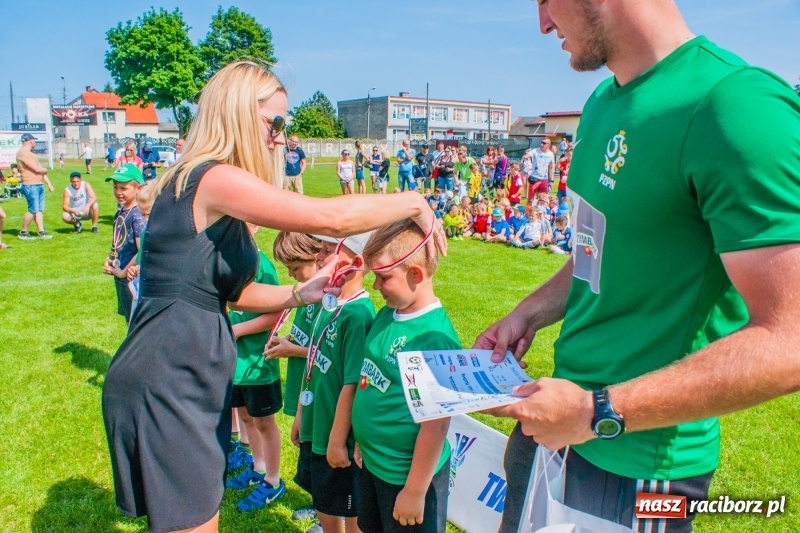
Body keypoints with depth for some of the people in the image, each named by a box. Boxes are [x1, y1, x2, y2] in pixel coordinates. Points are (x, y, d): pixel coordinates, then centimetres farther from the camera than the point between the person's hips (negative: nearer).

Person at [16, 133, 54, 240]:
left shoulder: (30, 153, 21)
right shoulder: (22, 153, -12)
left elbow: (41, 170, 22)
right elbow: (37, 169, -16)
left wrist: (49, 184, 19)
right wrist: (44, 170, 5)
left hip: (39, 185, 10)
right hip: (30, 186, -10)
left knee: (39, 210, 9)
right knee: (33, 210, -8)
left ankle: (41, 232, 11)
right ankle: (23, 232, 4)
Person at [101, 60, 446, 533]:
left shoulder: (205, 183, 13)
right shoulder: (214, 179, -18)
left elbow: (234, 292, 14)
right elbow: (331, 217, -26)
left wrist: (302, 293, 3)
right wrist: (414, 203, -13)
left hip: (190, 374, 10)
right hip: (168, 377, -10)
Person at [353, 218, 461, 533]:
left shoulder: (434, 336, -26)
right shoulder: (387, 315, -2)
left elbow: (435, 424, -23)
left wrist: (415, 491, -17)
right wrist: (364, 441, 12)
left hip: (409, 473, -8)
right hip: (372, 463, 8)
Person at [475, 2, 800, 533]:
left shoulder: (738, 107, -22)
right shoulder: (603, 103, 5)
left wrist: (599, 412, -24)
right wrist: (530, 314, 2)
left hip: (636, 463, -7)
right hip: (557, 414, 8)